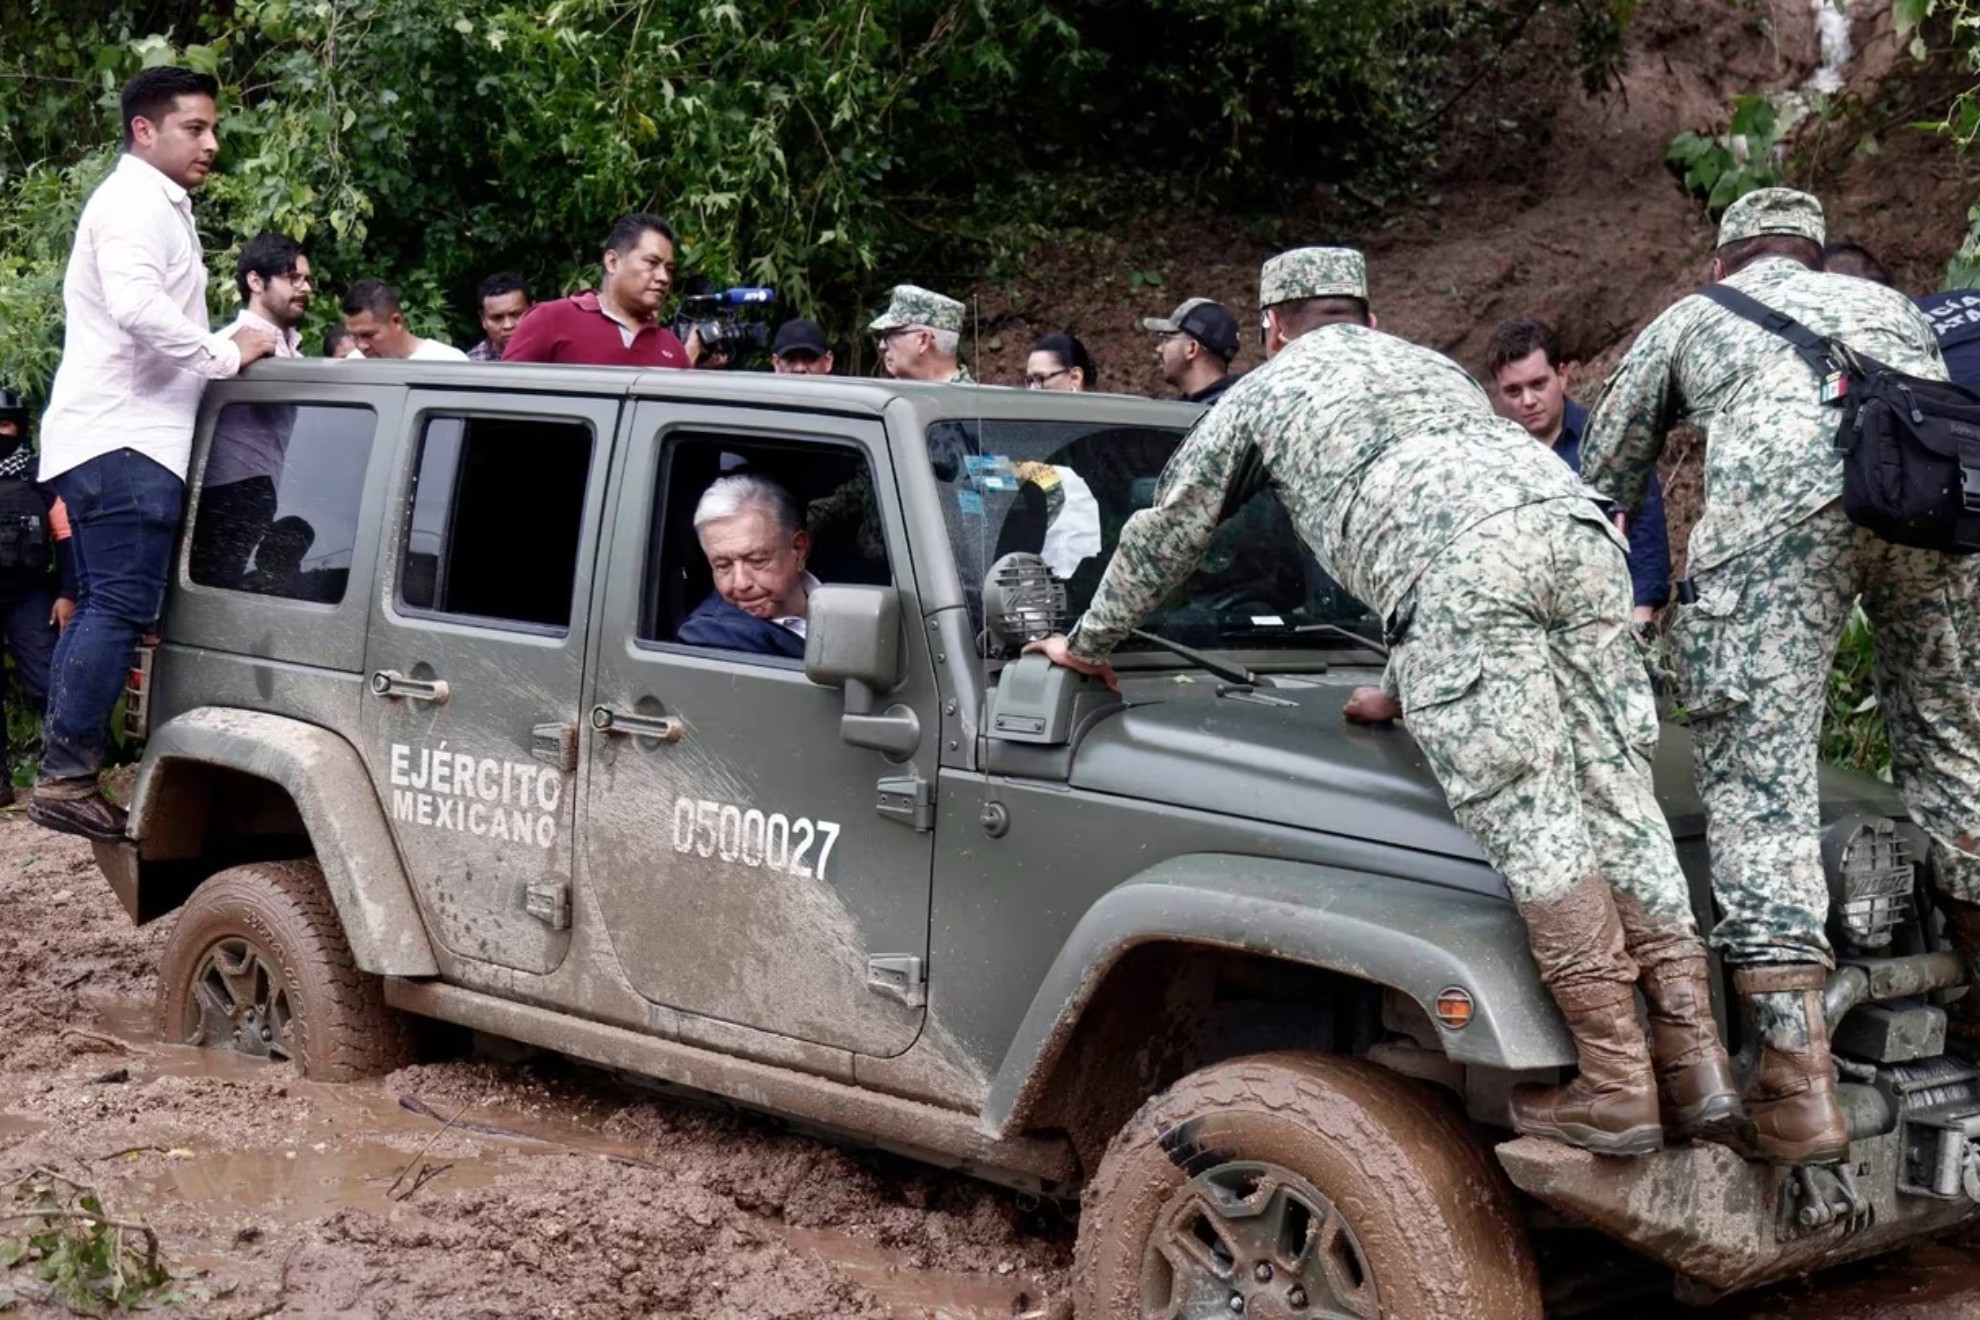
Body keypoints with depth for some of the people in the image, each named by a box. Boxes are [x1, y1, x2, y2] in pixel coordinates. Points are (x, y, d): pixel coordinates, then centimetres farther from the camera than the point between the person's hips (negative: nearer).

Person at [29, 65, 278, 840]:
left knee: (102, 609, 10)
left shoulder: (156, 207, 23)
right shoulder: (135, 202, -10)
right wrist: (227, 353, -16)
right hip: (123, 440, -11)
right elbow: (136, 308, -26)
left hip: (119, 436, 11)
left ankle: (62, 773, 12)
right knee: (121, 608, -13)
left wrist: (222, 352, 14)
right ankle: (68, 779, -13)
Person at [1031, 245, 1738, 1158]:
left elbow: (1165, 533, 36)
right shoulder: (1433, 368, 44)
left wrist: (1089, 643, 50)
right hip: (1577, 527, 6)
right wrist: (1406, 689, 53)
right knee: (1616, 800, 3)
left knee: (1526, 818, -9)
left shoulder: (1268, 391, 29)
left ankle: (1614, 1086, -13)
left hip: (1462, 568, -6)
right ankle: (1695, 1071, -3)